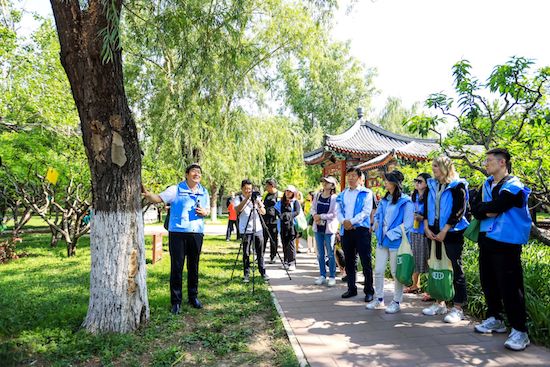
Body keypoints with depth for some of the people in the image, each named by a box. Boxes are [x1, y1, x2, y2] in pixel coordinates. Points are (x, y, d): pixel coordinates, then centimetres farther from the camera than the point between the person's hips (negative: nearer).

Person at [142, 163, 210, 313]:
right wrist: (147, 195, -30)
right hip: (178, 233, -4)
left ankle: (193, 297, 28)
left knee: (194, 267, 13)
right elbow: (158, 198, -10)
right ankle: (176, 301, 10)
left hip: (197, 233, 4)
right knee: (176, 267, -1)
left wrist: (204, 212, -3)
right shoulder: (176, 189, -4)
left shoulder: (204, 192, 11)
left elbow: (208, 210, 20)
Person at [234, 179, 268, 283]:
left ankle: (263, 272, 16)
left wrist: (259, 203, -17)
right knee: (246, 253, 1)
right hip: (245, 230, -2)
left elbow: (263, 212, 2)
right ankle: (246, 274, 10)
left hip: (258, 229, 2)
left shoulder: (256, 197, 9)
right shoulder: (238, 199, 2)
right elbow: (237, 210, -19)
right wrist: (246, 198, -26)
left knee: (260, 252, 6)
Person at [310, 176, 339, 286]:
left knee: (330, 254, 1)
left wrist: (321, 216, -16)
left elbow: (334, 214, -15)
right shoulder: (317, 195, 7)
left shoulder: (335, 198, -9)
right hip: (318, 227, 5)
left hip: (329, 228, -5)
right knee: (320, 253, 11)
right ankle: (322, 275, 22)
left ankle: (332, 277, 11)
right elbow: (312, 208, 9)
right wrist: (315, 215, -11)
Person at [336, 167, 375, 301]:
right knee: (349, 260, 11)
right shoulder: (342, 194, 15)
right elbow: (338, 210, 10)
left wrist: (352, 221, -17)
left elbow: (366, 211, -10)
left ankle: (369, 290, 8)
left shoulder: (366, 193, 0)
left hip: (361, 229, -5)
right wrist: (343, 221, -10)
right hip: (346, 230, 5)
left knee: (366, 261, -2)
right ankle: (351, 289, 22)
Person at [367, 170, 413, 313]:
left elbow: (407, 224, -15)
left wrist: (390, 234, -14)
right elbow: (377, 215, 24)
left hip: (396, 241, -7)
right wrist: (376, 224, 4)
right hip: (382, 240, 7)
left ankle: (397, 302, 19)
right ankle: (379, 299, 24)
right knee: (378, 271, 9)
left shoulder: (406, 201, -10)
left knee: (396, 273, 4)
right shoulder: (384, 200, 12)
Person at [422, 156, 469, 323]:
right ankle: (439, 303, 24)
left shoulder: (457, 186, -7)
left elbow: (458, 211, -13)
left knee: (456, 269, 0)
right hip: (433, 232, 7)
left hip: (452, 232, -6)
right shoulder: (432, 185, 11)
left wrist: (444, 231, -16)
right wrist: (426, 227, 0)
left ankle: (458, 308, 8)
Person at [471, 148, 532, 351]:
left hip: (506, 242, -8)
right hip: (487, 239, 8)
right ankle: (495, 319, 29)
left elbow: (494, 206, -21)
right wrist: (489, 212, -13)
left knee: (510, 285, -7)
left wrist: (483, 208, -1)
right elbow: (476, 209, 5)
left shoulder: (513, 187, -10)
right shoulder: (487, 184, 13)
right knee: (488, 281, 14)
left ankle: (519, 330, 3)